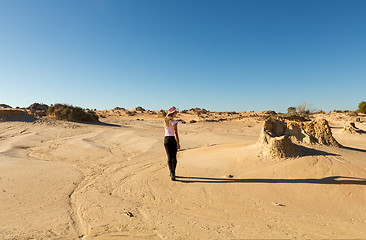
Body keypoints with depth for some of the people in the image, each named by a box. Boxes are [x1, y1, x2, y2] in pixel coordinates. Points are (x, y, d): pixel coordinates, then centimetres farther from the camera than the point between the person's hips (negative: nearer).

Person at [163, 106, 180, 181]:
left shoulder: (165, 121, 3)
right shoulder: (174, 122, -14)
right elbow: (175, 133, -17)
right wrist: (178, 143, -15)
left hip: (166, 139, 4)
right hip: (173, 139, -4)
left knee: (169, 157, 7)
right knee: (174, 157, 9)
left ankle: (171, 172, -3)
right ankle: (173, 173, 16)